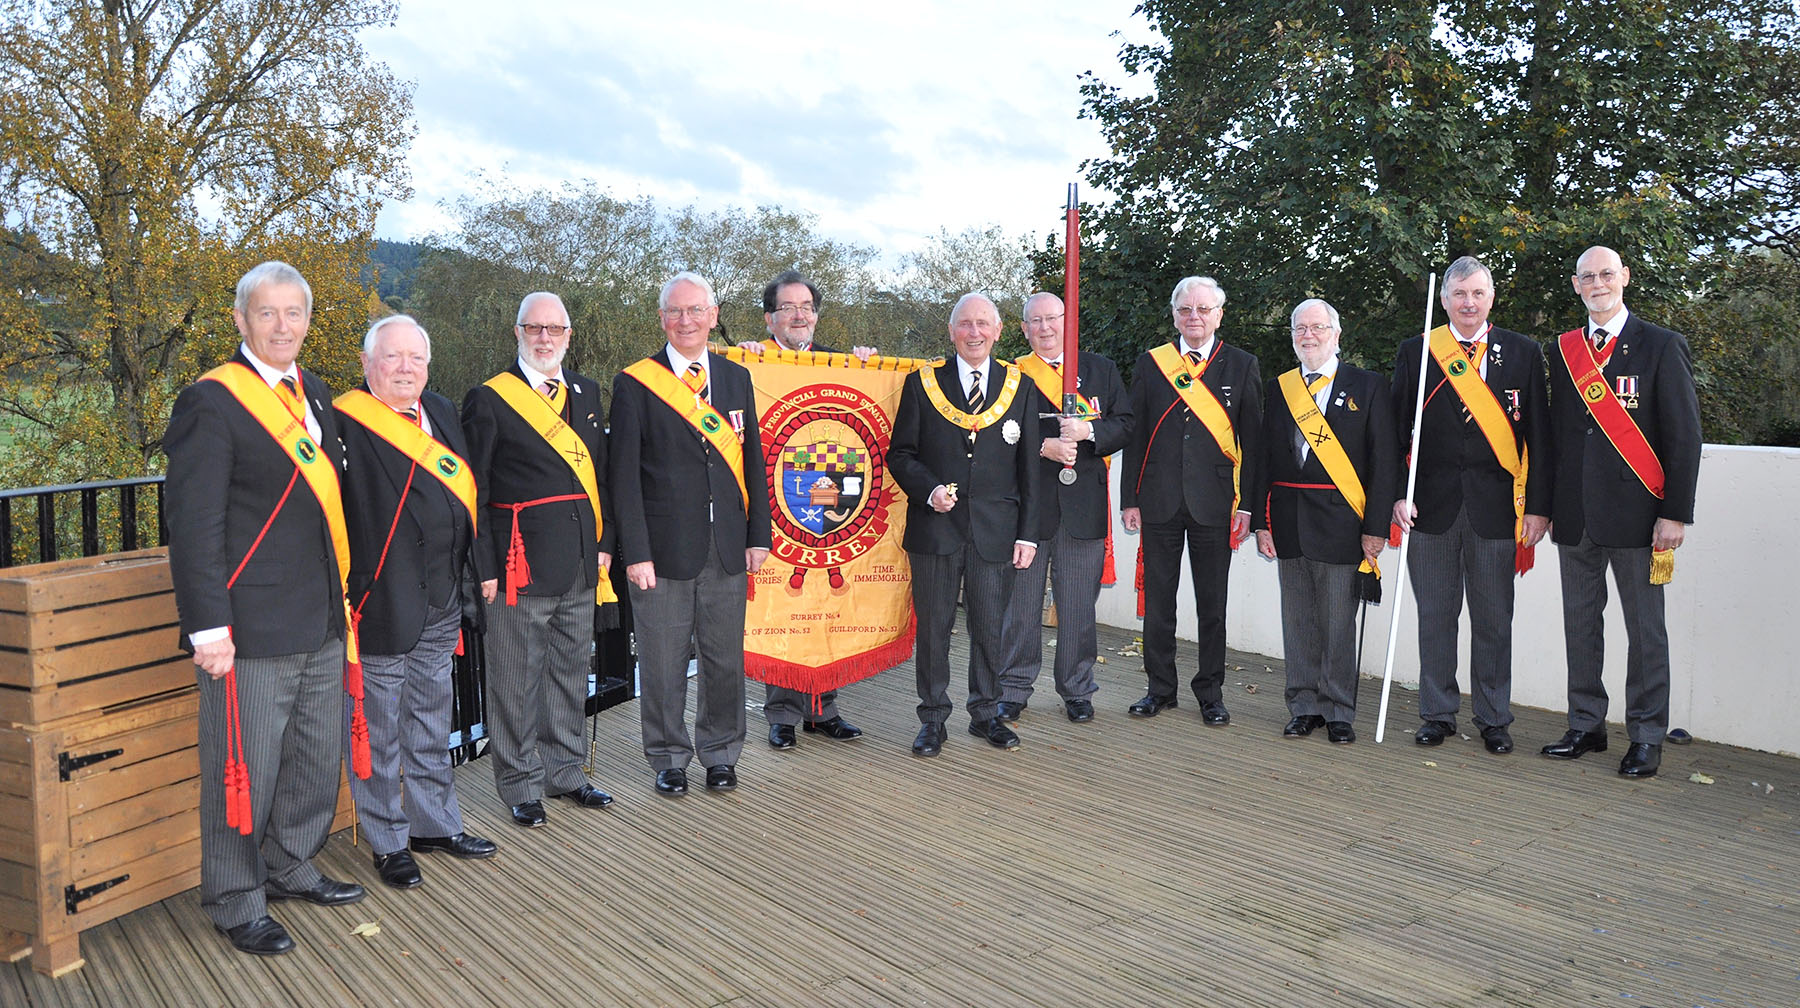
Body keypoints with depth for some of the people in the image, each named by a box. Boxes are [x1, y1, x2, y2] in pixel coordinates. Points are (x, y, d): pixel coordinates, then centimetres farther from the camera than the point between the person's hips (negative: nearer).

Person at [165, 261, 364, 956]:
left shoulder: (316, 395, 13)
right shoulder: (211, 402, -9)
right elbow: (194, 524, -13)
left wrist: (342, 596, 14)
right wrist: (208, 624, -18)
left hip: (321, 623, 7)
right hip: (252, 629, -7)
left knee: (318, 757, 18)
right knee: (245, 767, 4)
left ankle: (288, 866, 38)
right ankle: (236, 902, 21)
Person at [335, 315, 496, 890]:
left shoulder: (442, 413, 10)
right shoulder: (343, 423, -12)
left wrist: (471, 572, 13)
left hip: (440, 606, 7)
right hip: (378, 605, -7)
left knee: (431, 724, 20)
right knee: (378, 731, 7)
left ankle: (435, 823, 34)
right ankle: (389, 842, 22)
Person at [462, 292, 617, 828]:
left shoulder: (586, 392, 12)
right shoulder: (488, 400, -6)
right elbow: (474, 493, -7)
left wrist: (604, 543, 8)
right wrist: (485, 567, -11)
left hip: (581, 565, 6)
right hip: (520, 565, -6)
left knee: (571, 672, 16)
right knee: (517, 679, 4)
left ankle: (563, 770, 31)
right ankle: (521, 784, 19)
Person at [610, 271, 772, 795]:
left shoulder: (737, 379, 10)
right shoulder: (634, 384, -3)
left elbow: (753, 462, 11)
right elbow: (625, 475, -6)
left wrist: (758, 535, 5)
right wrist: (636, 552, -11)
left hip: (728, 549, 4)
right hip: (664, 549, -3)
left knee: (725, 659, 12)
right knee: (663, 663, 6)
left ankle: (719, 754, 29)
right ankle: (669, 758, 25)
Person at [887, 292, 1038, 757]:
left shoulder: (1019, 385, 7)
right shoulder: (922, 383, 4)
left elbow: (1029, 467, 7)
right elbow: (900, 453, 6)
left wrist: (1027, 533, 2)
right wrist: (928, 489, -13)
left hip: (995, 529, 1)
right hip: (935, 527, -1)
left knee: (990, 627, 8)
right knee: (933, 627, 5)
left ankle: (986, 713, 26)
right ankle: (933, 718, 19)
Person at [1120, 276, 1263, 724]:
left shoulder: (1242, 366, 4)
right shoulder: (1149, 364, 7)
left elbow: (1252, 440, 2)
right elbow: (1135, 435, 6)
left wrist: (1246, 504, -4)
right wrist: (1129, 498, 1)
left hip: (1214, 502, -1)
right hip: (1159, 501, 1)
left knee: (1212, 606, 7)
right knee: (1157, 601, 8)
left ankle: (1210, 693, 19)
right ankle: (1160, 688, 21)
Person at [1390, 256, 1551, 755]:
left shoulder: (1523, 353, 6)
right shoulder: (1415, 352, 6)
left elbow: (1538, 437, 4)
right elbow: (1397, 431, 4)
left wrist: (1538, 506, -1)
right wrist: (1398, 495, -6)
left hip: (1495, 506, 0)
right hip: (1432, 505, 0)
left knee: (1494, 620, 6)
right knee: (1435, 615, 7)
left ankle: (1493, 718, 20)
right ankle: (1438, 713, 19)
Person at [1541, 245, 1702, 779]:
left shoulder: (1663, 346, 0)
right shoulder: (1562, 350, 11)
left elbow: (1684, 436, -3)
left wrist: (1676, 513, -9)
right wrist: (1546, 505, 8)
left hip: (1635, 514, -4)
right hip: (1575, 514, 4)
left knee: (1645, 630, 3)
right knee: (1580, 624, 11)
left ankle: (1646, 737, 14)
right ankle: (1586, 726, 22)